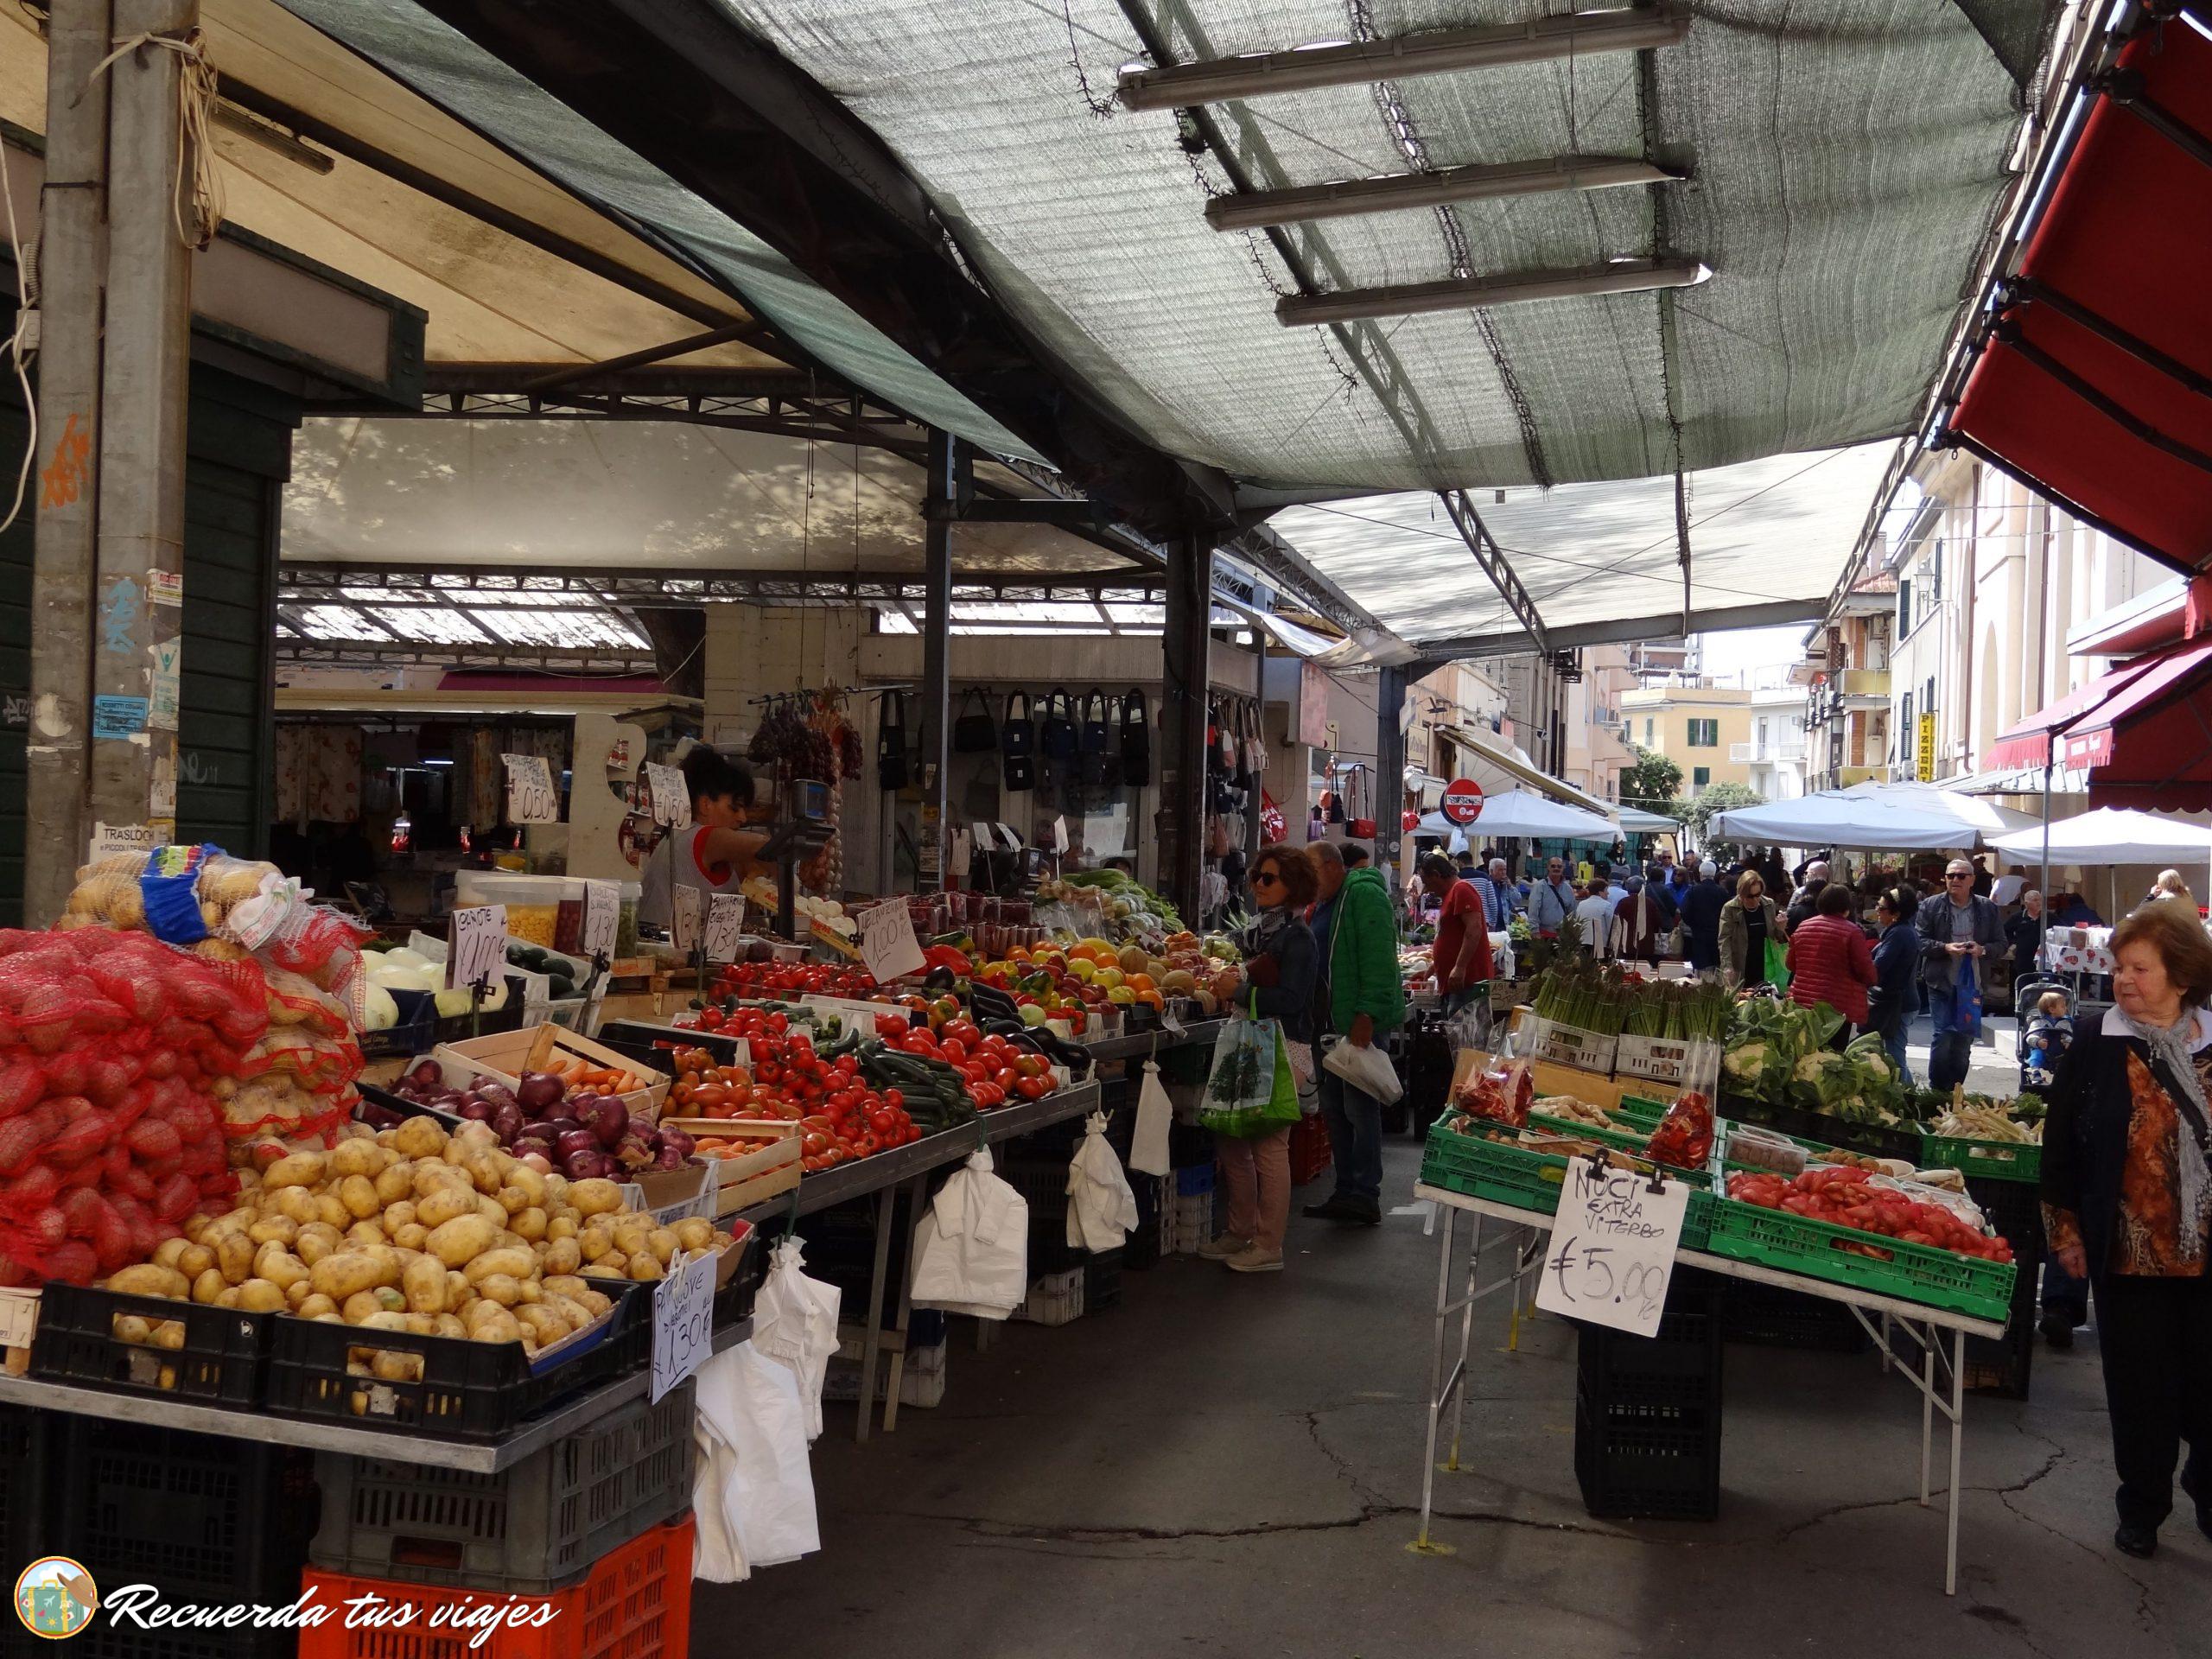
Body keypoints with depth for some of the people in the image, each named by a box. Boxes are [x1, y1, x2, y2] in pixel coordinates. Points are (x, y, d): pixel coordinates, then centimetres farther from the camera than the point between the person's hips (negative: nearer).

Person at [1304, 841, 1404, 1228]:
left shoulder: (1365, 895, -10)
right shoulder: (1321, 905, 20)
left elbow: (1378, 959, -18)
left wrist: (1368, 1014, -24)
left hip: (1357, 1021, -10)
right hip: (1326, 1021, 10)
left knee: (1359, 1106, -7)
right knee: (1334, 1109, 11)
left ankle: (1365, 1196, -1)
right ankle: (1346, 1192, 17)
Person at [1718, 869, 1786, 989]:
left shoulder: (1769, 905, 5)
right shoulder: (1730, 908, -7)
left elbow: (1775, 938, 16)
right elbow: (1724, 940, -10)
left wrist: (1780, 929, -6)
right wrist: (1727, 966, -22)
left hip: (1765, 969, 3)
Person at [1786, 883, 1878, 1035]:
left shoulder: (1802, 926, 6)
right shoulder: (1852, 932, -9)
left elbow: (1791, 964, 17)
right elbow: (1867, 974, -8)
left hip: (1801, 1001, 5)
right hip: (1837, 1008, -5)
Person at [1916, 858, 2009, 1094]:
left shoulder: (1988, 908, 6)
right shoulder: (1930, 906, 0)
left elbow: (2001, 943, 8)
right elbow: (1920, 941, -2)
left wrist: (1983, 950, -12)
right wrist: (1945, 948, -18)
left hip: (1973, 982, 3)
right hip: (1941, 982, -3)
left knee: (1965, 1039, 8)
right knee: (1943, 1035, -7)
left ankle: (1955, 1091, 18)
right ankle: (1937, 1091, 3)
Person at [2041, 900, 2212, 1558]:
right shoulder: (2097, 1047, -5)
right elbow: (2060, 1144, -1)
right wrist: (2065, 1232, -2)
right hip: (2130, 1251, -1)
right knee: (2141, 1388, 8)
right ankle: (2142, 1508, 25)